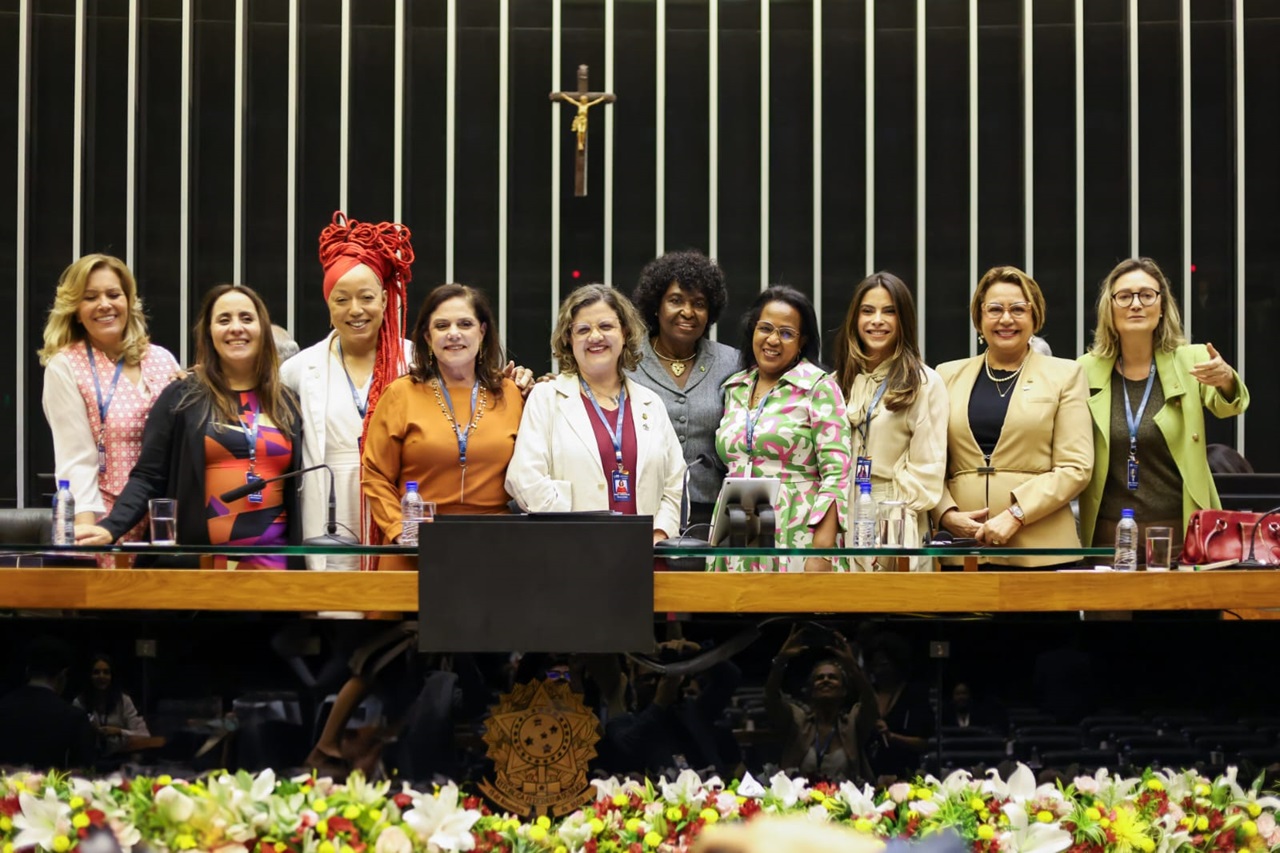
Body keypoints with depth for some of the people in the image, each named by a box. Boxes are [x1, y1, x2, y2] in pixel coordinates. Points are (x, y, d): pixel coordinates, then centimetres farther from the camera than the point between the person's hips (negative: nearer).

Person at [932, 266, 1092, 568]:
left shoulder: (1064, 375, 7)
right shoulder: (949, 376, 14)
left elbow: (1076, 467, -1)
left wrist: (1015, 515, -12)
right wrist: (947, 514, -7)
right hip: (962, 548, 2)